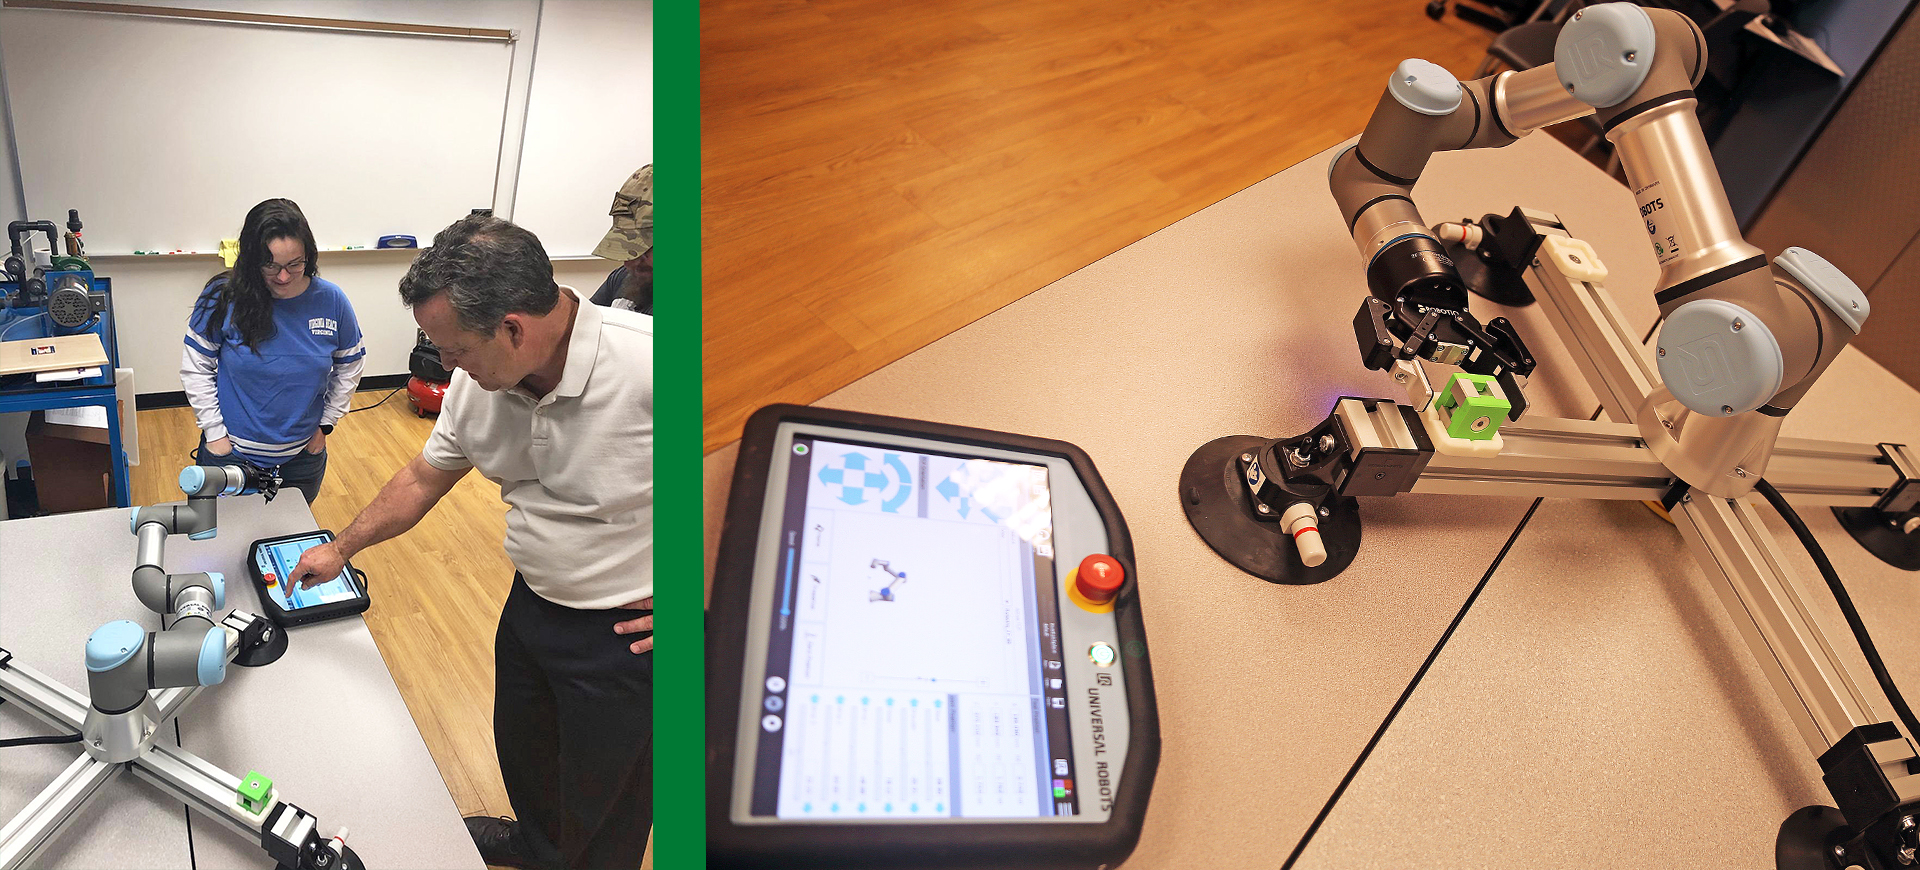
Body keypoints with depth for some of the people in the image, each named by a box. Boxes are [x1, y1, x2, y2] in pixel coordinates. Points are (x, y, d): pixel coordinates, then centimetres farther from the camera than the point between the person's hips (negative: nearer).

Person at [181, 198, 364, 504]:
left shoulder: (331, 301, -9)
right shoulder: (223, 298, -13)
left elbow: (350, 366, 5)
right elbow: (194, 368, -4)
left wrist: (326, 424, 3)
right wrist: (214, 432, -6)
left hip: (302, 457, 2)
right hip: (231, 454, -1)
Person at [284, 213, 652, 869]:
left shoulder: (645, 366, -34)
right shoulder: (475, 383, -8)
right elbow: (424, 478, 12)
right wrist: (340, 549, 19)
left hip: (625, 634, -7)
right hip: (531, 607, 8)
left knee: (604, 797, 15)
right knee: (521, 747, 31)